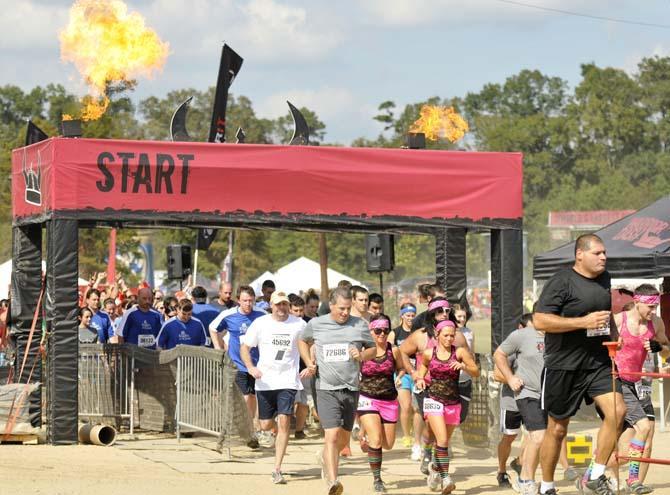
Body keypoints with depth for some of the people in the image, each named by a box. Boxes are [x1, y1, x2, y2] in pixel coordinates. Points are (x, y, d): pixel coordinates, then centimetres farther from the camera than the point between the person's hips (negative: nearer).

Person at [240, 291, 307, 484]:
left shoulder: (298, 324, -1)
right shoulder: (260, 323, -1)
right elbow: (245, 347, 2)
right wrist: (250, 367, -15)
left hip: (288, 380, -1)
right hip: (265, 381, 1)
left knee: (284, 423, -14)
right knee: (266, 425, 6)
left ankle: (277, 470, -11)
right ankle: (277, 435, 46)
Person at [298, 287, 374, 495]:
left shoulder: (360, 325, 2)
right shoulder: (316, 324, 2)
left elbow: (373, 349, 14)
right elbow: (303, 342, 21)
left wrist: (361, 355, -8)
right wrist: (309, 364, 6)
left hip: (351, 389, 3)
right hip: (326, 389, -3)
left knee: (344, 439, 13)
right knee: (332, 435, -18)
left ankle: (325, 458, 46)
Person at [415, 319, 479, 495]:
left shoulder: (460, 352, -3)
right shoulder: (428, 353, 0)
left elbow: (476, 373, -5)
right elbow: (423, 364, 22)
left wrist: (463, 366, -23)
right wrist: (420, 378, 2)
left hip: (453, 403, 2)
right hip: (433, 400, -2)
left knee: (444, 441, 14)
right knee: (442, 439, -19)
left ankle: (436, 471, 37)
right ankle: (445, 477, -22)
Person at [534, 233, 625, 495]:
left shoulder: (604, 278, 11)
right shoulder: (562, 281, -12)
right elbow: (540, 320, -20)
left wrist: (613, 335, 10)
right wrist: (584, 322, -23)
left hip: (598, 362, 6)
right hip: (564, 366, -6)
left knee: (617, 411, -14)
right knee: (557, 428, 4)